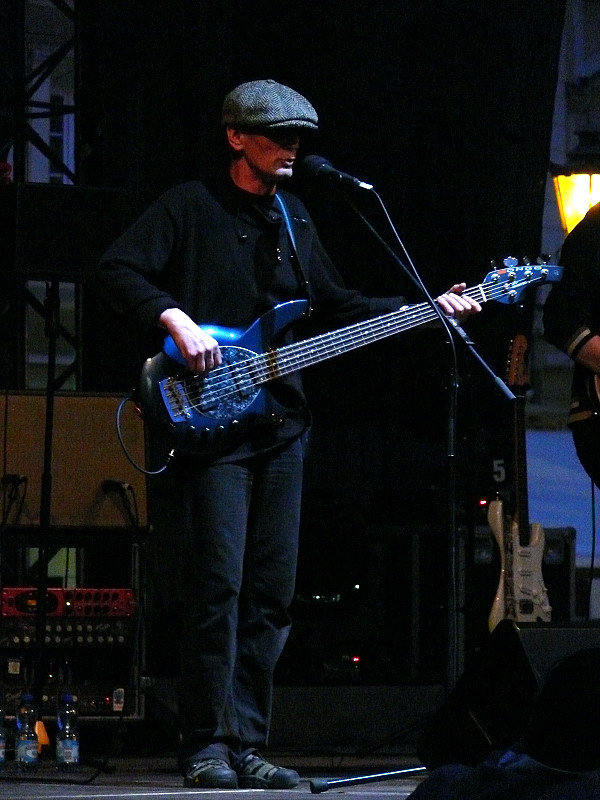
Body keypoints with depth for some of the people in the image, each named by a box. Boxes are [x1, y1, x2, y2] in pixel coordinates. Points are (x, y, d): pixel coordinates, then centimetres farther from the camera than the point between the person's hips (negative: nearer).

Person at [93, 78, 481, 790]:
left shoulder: (292, 219, 19)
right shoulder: (190, 207, -2)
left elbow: (333, 304, 23)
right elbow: (116, 271, -10)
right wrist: (177, 321, -22)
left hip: (279, 426, 7)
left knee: (270, 595, 5)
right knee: (216, 586, -12)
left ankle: (245, 746, 9)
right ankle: (207, 749, -8)